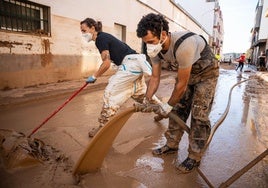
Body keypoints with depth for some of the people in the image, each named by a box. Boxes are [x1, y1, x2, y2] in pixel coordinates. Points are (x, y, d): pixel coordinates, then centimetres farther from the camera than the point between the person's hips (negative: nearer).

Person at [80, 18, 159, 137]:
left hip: (131, 64, -10)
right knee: (141, 93, 23)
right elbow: (108, 61, 19)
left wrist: (94, 76, -6)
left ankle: (103, 127, 0)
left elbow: (107, 63, -17)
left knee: (110, 92, -8)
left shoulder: (100, 38, -11)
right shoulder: (103, 37, 17)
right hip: (136, 64, 10)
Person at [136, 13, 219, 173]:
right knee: (178, 109, 6)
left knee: (199, 115, -10)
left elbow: (182, 84, -31)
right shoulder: (156, 48, -17)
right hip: (186, 71, 7)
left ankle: (195, 158, 4)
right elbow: (155, 77, -9)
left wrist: (168, 106, -18)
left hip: (206, 72, -6)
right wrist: (147, 100, -18)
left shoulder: (183, 46, -40)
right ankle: (172, 145, 21)